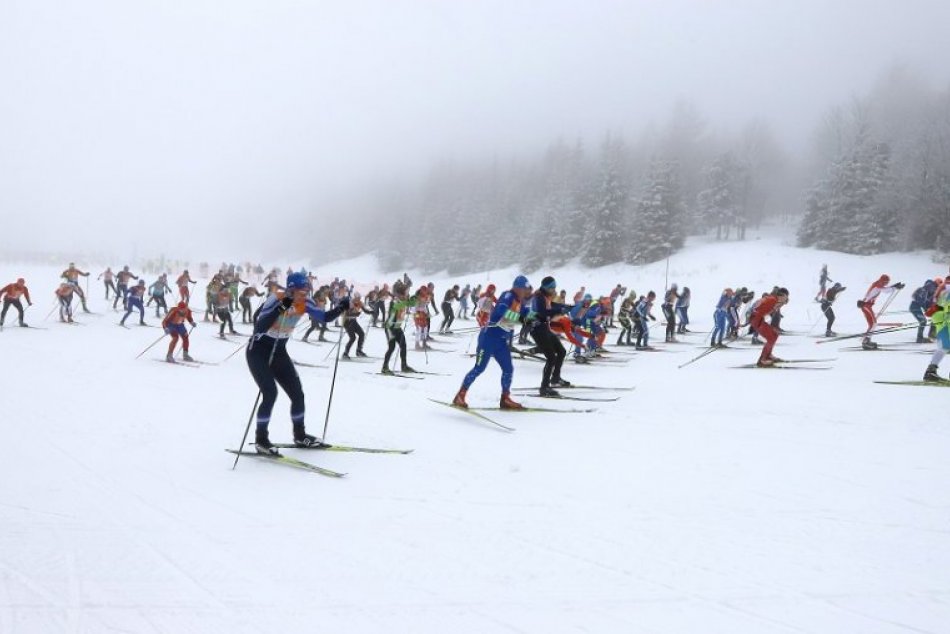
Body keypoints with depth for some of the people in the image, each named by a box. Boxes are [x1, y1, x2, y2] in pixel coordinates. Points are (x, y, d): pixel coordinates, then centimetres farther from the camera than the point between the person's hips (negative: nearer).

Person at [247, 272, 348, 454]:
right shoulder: (276, 300, -27)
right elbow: (259, 327, -37)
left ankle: (300, 436, 24)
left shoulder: (305, 303, -9)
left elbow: (325, 317, -1)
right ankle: (261, 440, -5)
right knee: (270, 393, -19)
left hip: (279, 352, 7)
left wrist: (341, 307, -19)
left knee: (297, 394, 5)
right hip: (258, 351, -6)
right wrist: (281, 308, -46)